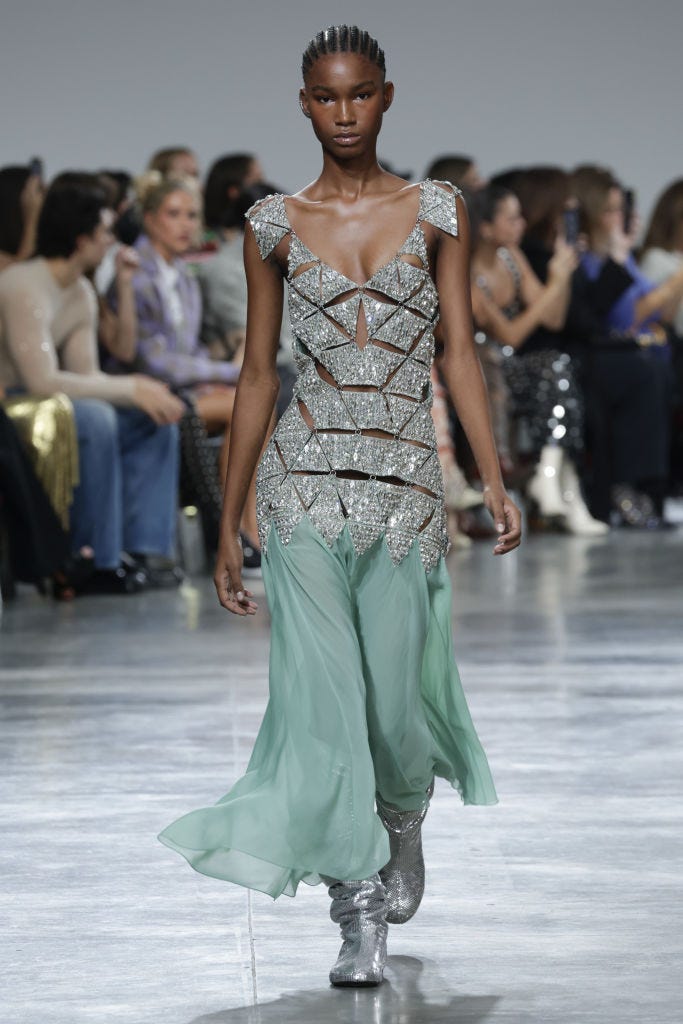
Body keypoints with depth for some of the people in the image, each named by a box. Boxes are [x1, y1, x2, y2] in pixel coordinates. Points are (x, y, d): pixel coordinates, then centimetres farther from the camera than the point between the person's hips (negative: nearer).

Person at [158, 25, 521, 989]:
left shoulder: (437, 211, 5)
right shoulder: (276, 224, 6)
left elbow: (460, 352, 3)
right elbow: (257, 374, 9)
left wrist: (494, 478, -8)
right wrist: (230, 524, 9)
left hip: (405, 477, 0)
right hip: (306, 481, 0)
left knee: (397, 691, 1)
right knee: (322, 695, -6)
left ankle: (402, 822, 36)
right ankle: (359, 917, 0)